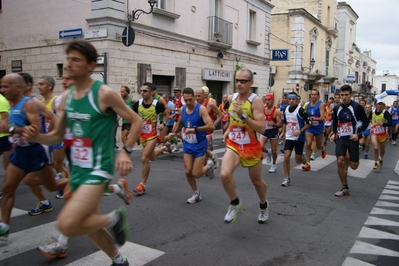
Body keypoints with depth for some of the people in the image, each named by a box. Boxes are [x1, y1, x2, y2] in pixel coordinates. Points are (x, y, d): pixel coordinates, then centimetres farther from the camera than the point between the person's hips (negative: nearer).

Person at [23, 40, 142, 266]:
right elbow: (57, 136, 13)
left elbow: (136, 121, -7)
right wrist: (37, 137, -8)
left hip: (99, 168, -8)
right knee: (89, 224, 19)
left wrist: (125, 152, -16)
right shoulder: (67, 96, 6)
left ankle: (114, 219, 6)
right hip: (78, 168, 8)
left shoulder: (104, 93, -14)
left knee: (67, 225, -21)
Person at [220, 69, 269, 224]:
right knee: (225, 174, -22)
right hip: (233, 145, 4)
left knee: (256, 181, 15)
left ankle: (263, 206, 46)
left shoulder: (256, 101, -17)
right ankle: (235, 203, 5)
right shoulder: (232, 98, 1)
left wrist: (243, 115, -33)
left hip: (251, 147, -3)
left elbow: (261, 129, -26)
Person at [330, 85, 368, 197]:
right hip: (340, 138, 3)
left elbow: (365, 122, -4)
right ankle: (344, 188, 4)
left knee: (354, 166, 0)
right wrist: (334, 133, 8)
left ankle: (348, 159, 39)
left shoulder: (357, 107, -9)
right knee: (340, 162, -10)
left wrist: (358, 134, -16)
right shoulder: (337, 108, 5)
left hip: (353, 138, -3)